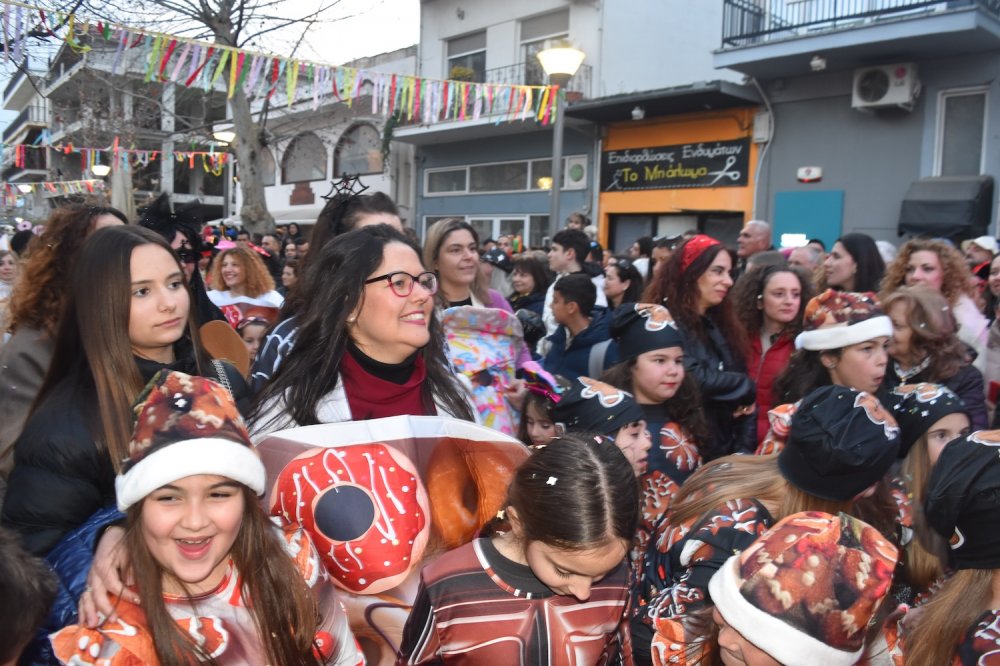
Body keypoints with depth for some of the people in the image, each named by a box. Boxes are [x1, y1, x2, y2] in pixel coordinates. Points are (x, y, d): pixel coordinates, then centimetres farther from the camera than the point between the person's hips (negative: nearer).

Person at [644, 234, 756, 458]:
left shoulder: (720, 325, 10)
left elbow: (747, 398, 9)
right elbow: (695, 379, -27)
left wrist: (745, 448, -3)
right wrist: (746, 387, -10)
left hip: (725, 450, 7)